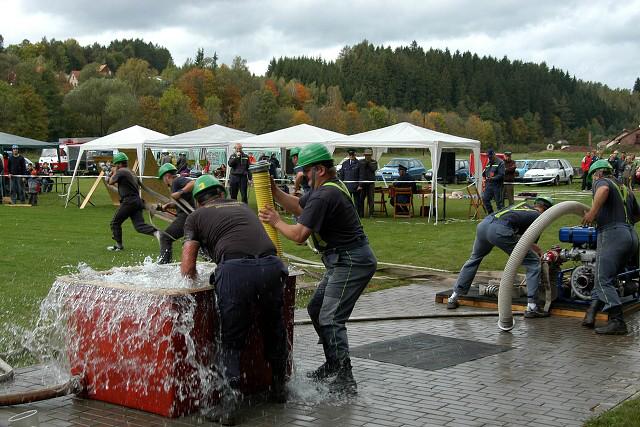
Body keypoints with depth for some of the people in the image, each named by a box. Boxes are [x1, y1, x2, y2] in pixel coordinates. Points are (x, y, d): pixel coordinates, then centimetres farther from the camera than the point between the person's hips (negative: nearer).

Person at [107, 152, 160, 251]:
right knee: (139, 225, -1)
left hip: (128, 201, -8)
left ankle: (118, 245, 9)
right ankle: (156, 232, -23)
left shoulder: (121, 172, -6)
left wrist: (114, 172, 11)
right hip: (137, 201, 8)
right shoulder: (131, 173, 22)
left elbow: (111, 182, -7)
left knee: (115, 222, 7)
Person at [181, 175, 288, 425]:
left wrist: (195, 280, 31)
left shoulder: (196, 217, 21)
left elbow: (187, 268, 13)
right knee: (274, 329, 24)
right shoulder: (242, 206, 33)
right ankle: (279, 388, 37)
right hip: (271, 265, 4)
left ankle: (229, 402, -1)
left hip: (234, 270, -3)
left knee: (232, 341, 10)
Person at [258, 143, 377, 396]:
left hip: (351, 262, -11)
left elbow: (299, 235, -23)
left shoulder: (324, 196, -22)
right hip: (344, 260, 11)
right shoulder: (328, 187, 12)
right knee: (316, 309, 18)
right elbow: (298, 207, 20)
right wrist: (273, 190, 8)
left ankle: (345, 380, -12)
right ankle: (333, 364, 29)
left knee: (330, 318, -14)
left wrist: (276, 222, -5)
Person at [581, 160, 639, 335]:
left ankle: (617, 321, -14)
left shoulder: (601, 181, 4)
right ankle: (591, 313, 9)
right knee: (605, 278, 13)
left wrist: (593, 212, -19)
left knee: (604, 280, -8)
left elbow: (604, 189, -23)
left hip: (612, 233, -8)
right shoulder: (625, 189, 26)